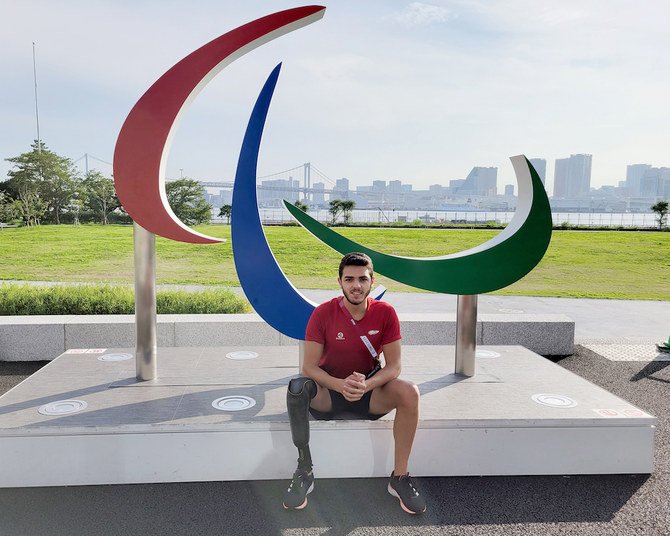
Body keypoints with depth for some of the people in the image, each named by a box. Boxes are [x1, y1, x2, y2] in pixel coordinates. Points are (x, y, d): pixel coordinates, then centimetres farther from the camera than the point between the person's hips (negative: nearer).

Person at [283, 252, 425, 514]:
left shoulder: (385, 313, -10)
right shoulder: (323, 313, -14)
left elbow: (393, 366, -10)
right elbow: (309, 367, -15)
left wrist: (367, 385, -30)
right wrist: (341, 385, -33)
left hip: (370, 394, 1)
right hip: (328, 393, -1)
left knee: (410, 392, -28)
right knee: (297, 388, -33)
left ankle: (399, 477, -13)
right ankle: (304, 472, -15)